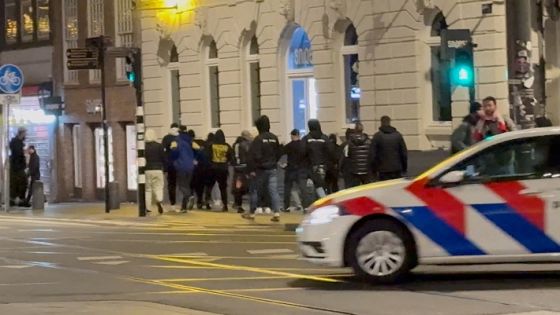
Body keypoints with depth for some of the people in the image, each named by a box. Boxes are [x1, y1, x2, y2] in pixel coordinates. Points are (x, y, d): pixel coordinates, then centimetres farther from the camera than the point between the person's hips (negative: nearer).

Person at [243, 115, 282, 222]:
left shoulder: (259, 139, -14)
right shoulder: (274, 138, 4)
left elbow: (254, 155, -19)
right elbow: (278, 153, 13)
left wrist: (252, 169, -16)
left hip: (260, 169, -5)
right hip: (272, 169, 5)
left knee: (255, 191, 8)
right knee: (274, 191, 0)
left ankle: (252, 213, 17)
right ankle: (277, 213, -11)